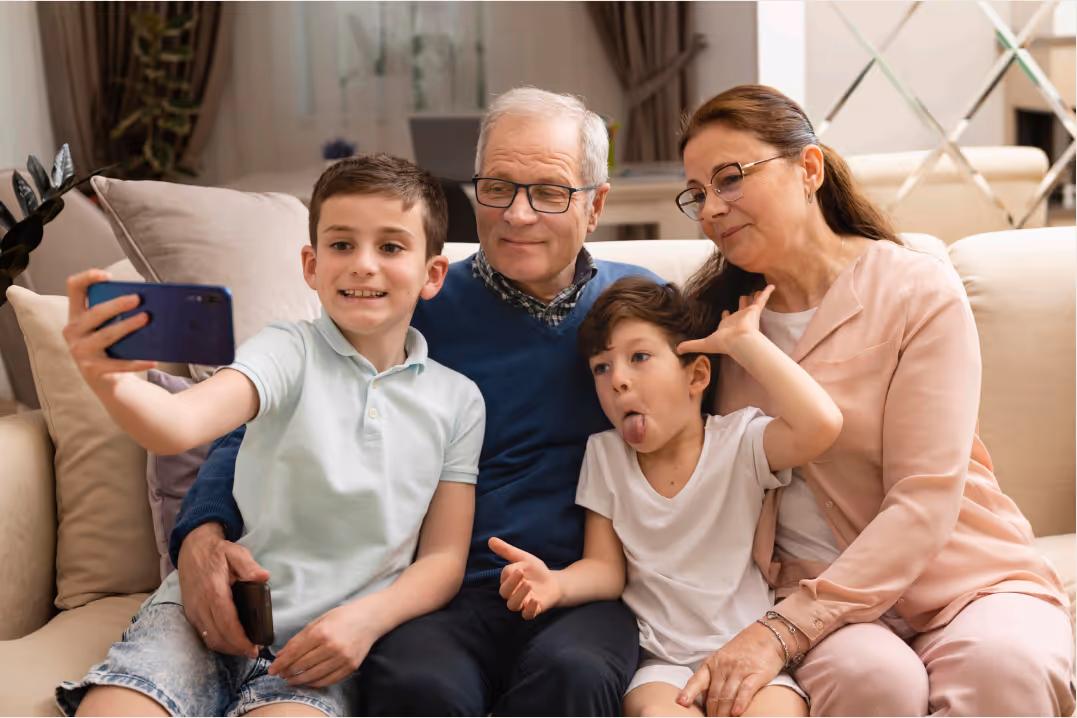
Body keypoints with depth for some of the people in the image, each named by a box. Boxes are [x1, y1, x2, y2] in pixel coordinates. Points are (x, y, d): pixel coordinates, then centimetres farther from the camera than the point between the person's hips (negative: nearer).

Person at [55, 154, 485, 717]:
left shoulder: (458, 401, 8)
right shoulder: (290, 352, 0)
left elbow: (443, 558, 9)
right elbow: (178, 426, -18)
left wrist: (366, 618, -11)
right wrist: (107, 380, -41)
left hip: (327, 639, 1)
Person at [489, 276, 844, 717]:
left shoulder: (738, 441, -3)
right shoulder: (605, 454, 8)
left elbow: (821, 424, -23)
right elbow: (606, 568, 5)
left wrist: (743, 340, -15)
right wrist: (557, 585, -19)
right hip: (662, 663, 2)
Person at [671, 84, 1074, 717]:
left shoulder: (919, 290, -6)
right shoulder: (710, 314, 7)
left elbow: (923, 501, -14)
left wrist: (783, 630, -23)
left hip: (966, 579, -1)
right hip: (811, 585, 2)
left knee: (1006, 667, -35)